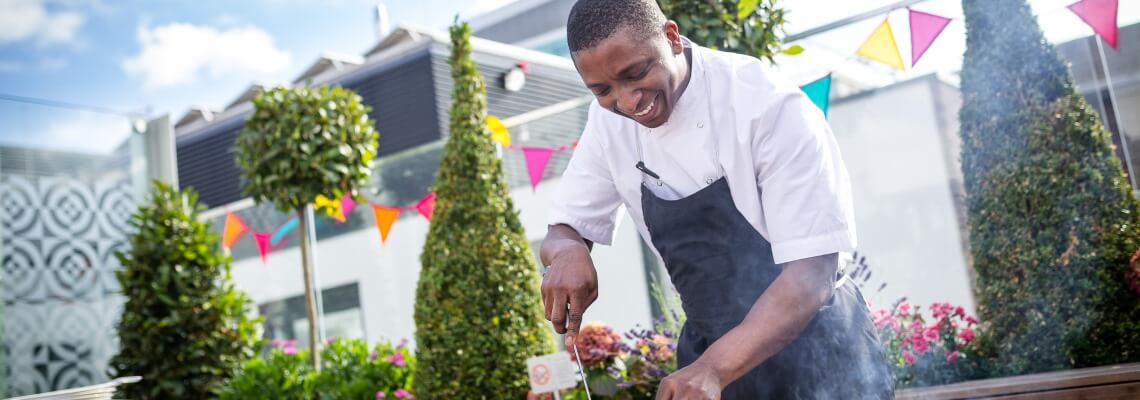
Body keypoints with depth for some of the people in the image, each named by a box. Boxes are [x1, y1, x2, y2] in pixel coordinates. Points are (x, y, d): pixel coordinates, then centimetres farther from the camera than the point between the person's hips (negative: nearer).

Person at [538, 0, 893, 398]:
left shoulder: (768, 106, -24)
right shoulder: (609, 122, -7)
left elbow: (813, 271, -25)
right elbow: (563, 231, 0)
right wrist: (568, 252, -23)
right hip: (709, 348, 5)